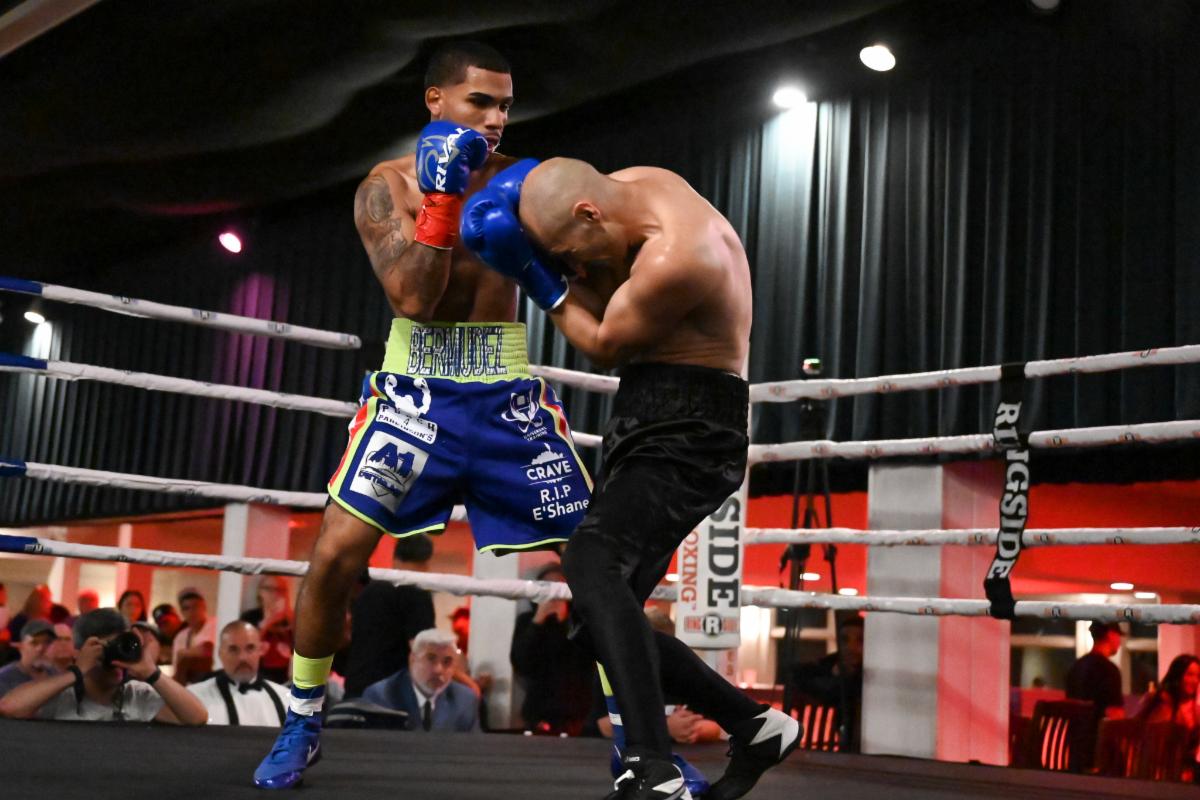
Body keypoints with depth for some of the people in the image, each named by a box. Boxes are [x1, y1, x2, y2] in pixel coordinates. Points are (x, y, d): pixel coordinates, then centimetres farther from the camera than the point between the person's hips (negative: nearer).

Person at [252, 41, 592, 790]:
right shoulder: (390, 185, -1)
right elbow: (413, 296, -14)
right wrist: (440, 198, -20)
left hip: (508, 392, 2)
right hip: (418, 388, -2)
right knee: (336, 552, -9)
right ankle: (303, 725, 15)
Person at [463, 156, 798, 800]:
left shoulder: (676, 258, -24)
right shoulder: (635, 187, 5)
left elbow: (605, 346, -11)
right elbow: (608, 295, 16)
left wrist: (535, 274, -6)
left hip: (688, 432, -10)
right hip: (647, 418, 10)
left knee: (593, 562, -31)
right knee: (608, 605, 10)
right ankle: (754, 727, 22)